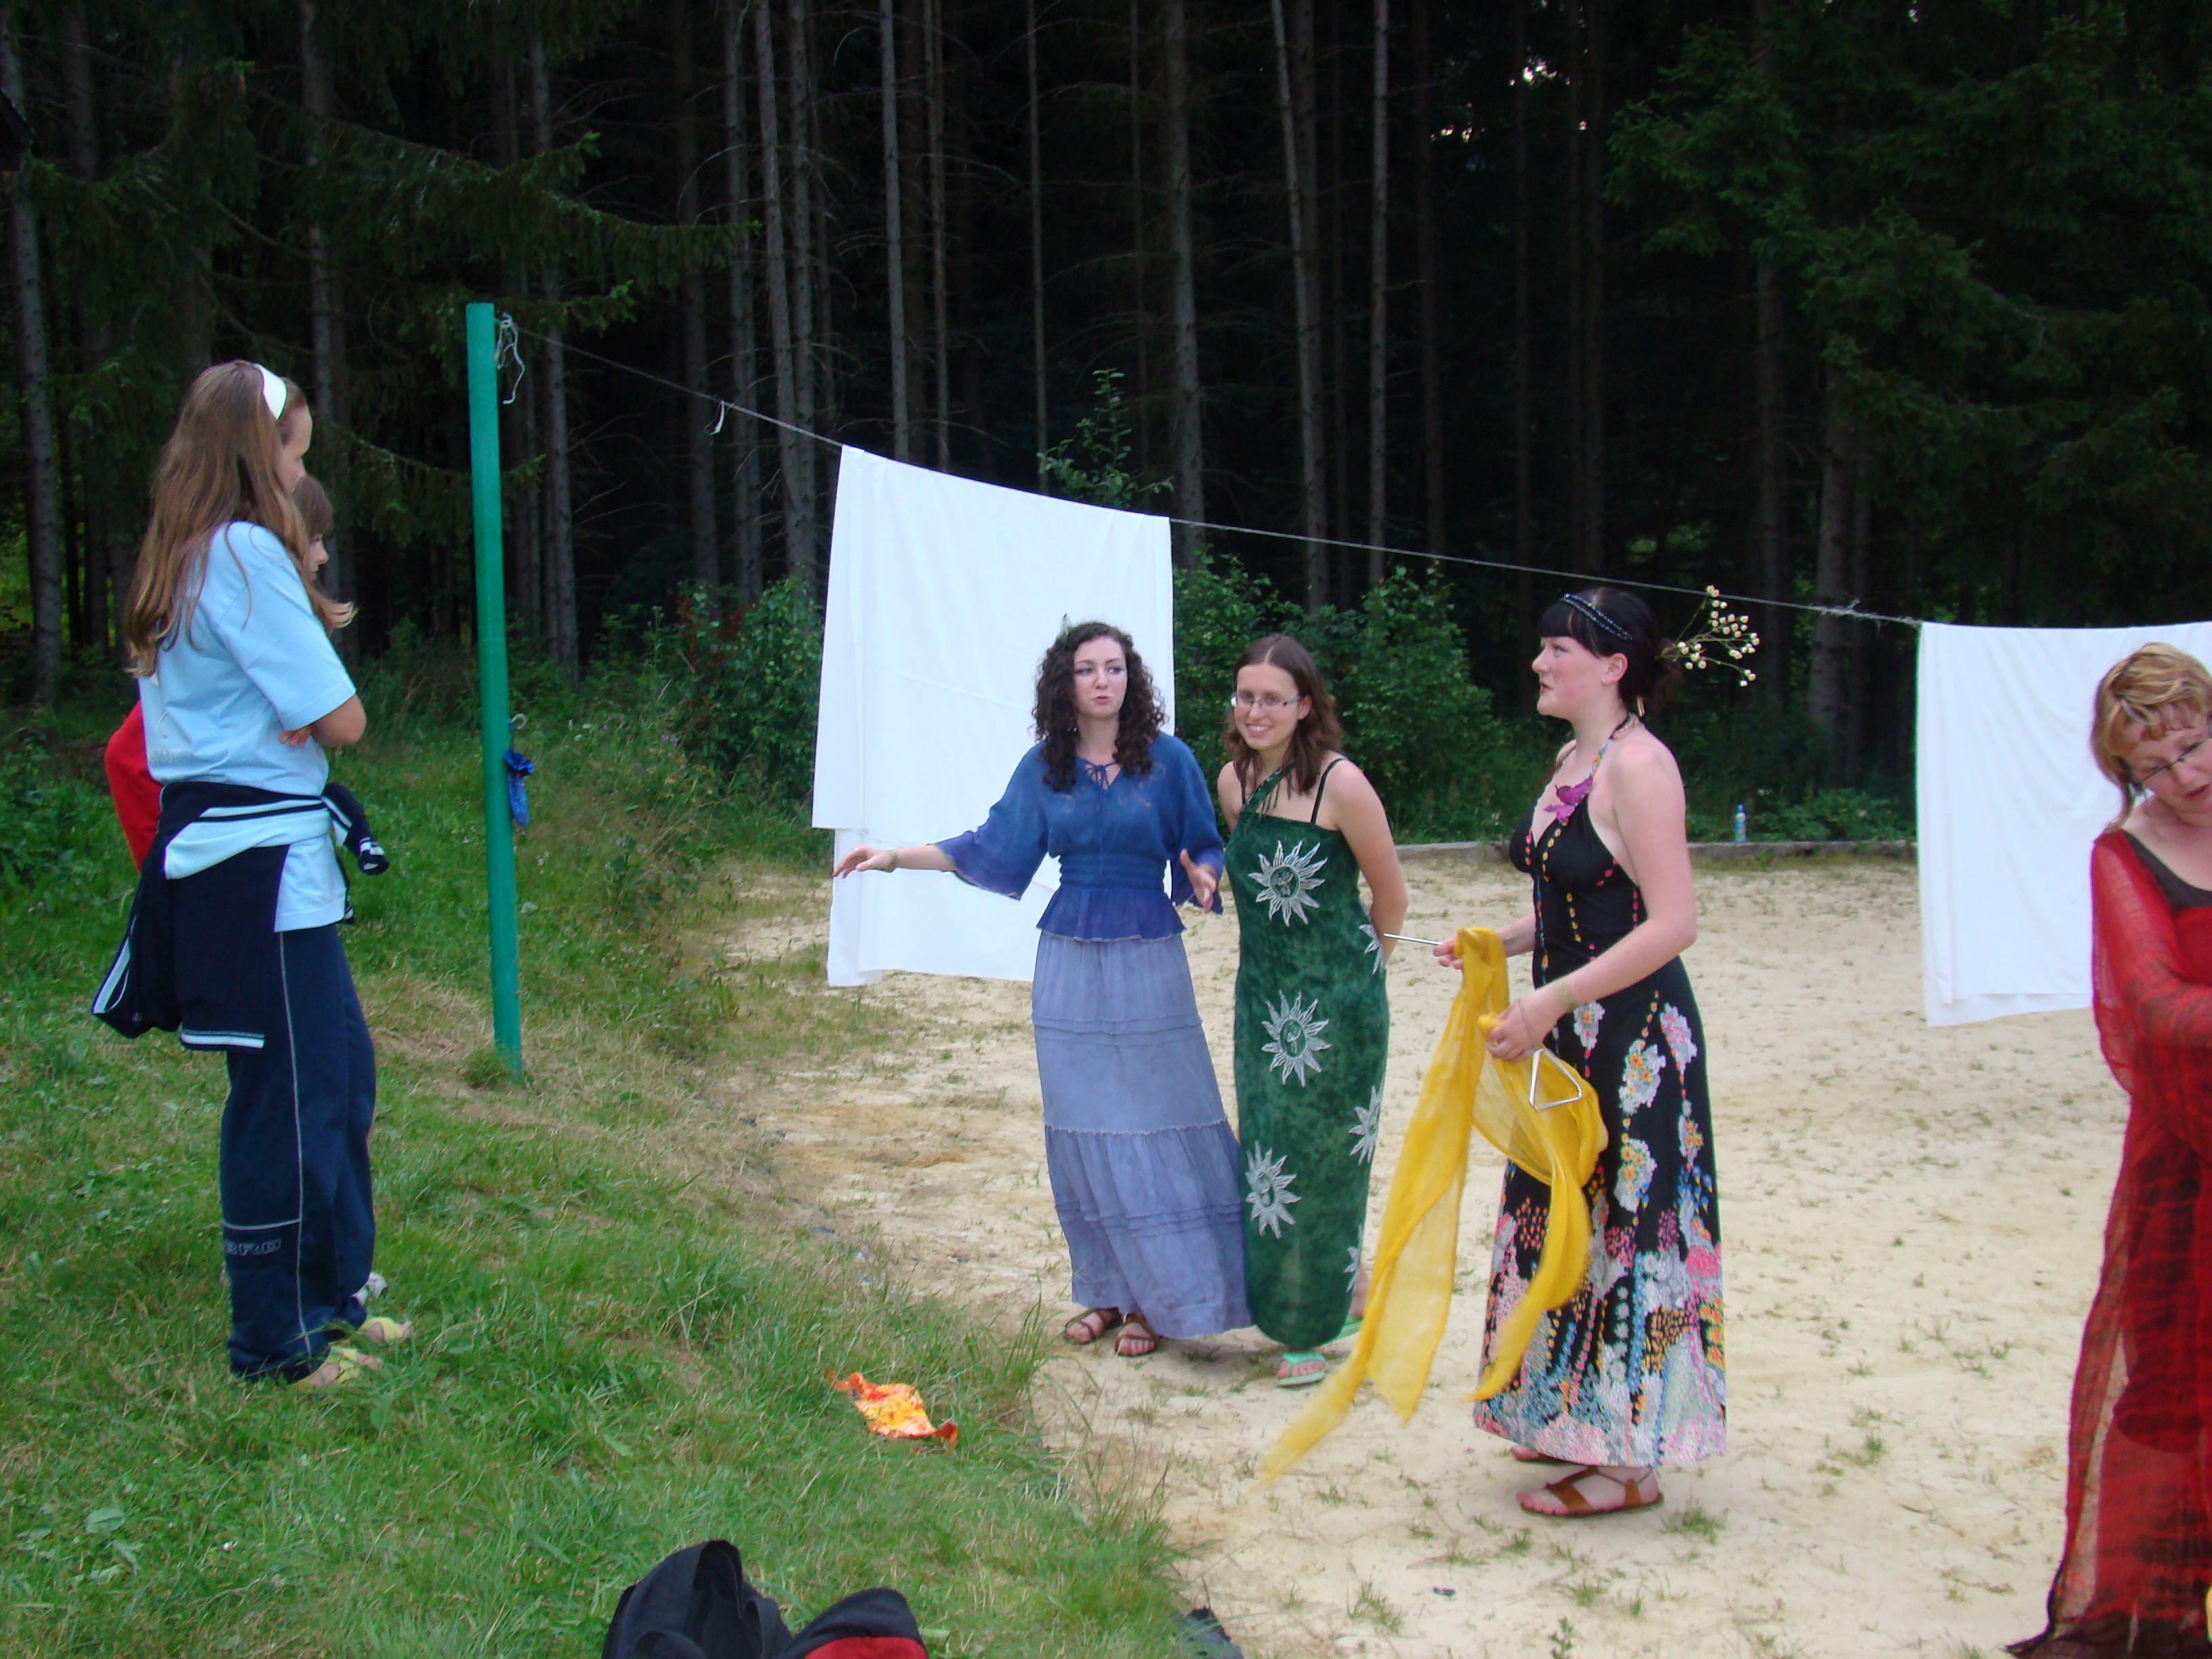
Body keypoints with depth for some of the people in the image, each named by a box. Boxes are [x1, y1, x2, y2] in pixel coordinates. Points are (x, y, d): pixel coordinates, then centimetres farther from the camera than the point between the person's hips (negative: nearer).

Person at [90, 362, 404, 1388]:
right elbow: (340, 722, -16)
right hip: (260, 854, -10)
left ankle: (327, 1293, 29)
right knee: (288, 1094, -1)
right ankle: (277, 1344, 9)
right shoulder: (248, 553, -16)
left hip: (208, 842, 10)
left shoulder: (180, 560, 14)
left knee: (340, 1071, 18)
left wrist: (301, 628, 3)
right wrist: (316, 647, 4)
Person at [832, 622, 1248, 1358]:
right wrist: (897, 855, 6)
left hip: (1148, 959, -3)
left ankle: (1158, 1297, 10)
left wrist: (1204, 879, -19)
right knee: (1085, 1129, 6)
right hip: (1070, 960, 3)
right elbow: (993, 849, 10)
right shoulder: (1043, 768, 5)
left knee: (1155, 1124, -1)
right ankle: (1109, 1290, 17)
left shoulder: (1169, 760, -2)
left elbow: (1204, 850, 4)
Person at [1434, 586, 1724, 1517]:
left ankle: (1631, 1462, 8)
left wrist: (1551, 1001, -25)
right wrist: (1498, 944, 6)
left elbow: (1672, 923, -24)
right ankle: (1577, 1416, 29)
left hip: (1633, 1033, -10)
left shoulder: (1637, 764, -17)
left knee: (1623, 1227, -2)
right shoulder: (1573, 760, 12)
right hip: (1573, 1031, 10)